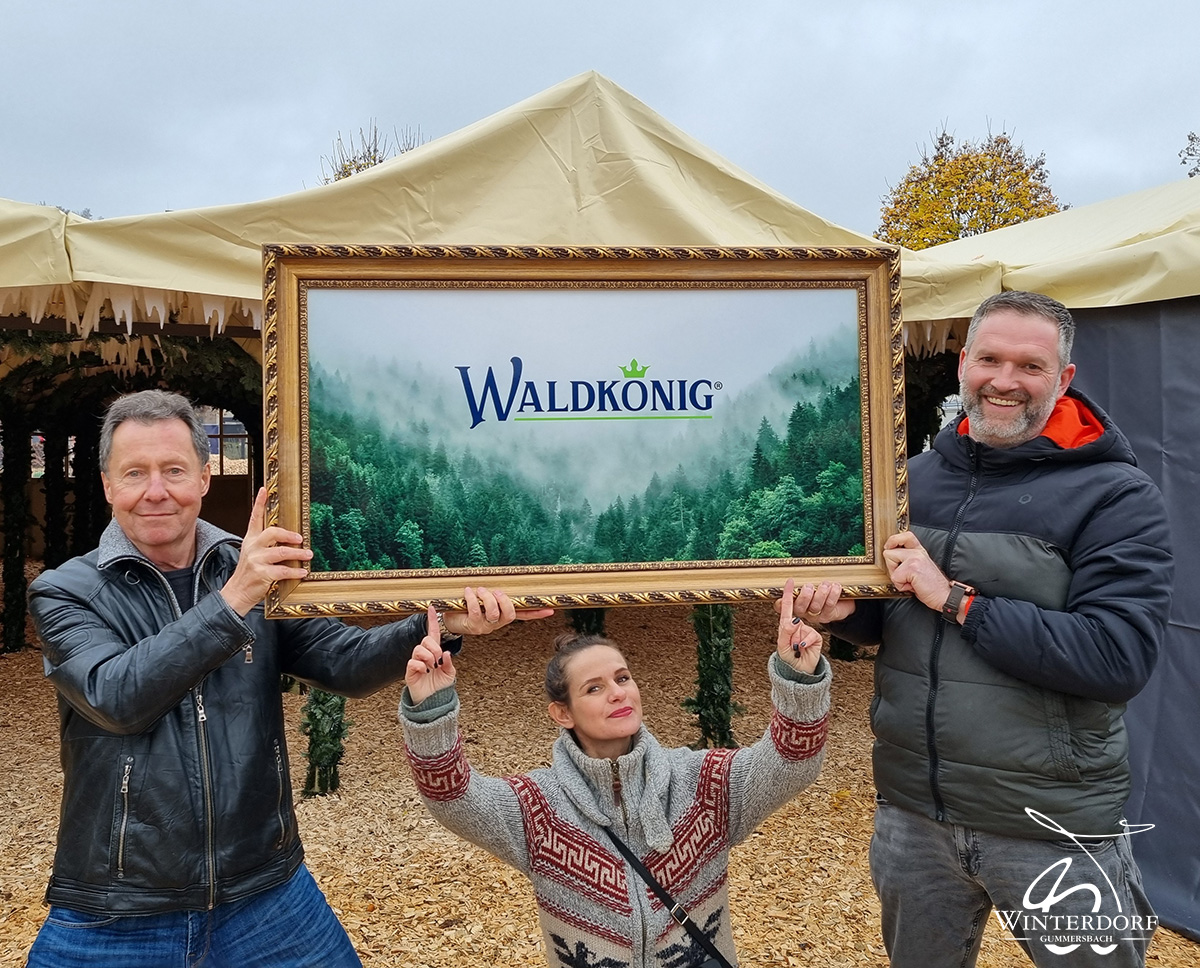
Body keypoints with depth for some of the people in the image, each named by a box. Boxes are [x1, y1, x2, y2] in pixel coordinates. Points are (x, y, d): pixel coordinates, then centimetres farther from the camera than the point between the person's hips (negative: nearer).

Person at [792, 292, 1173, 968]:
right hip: (913, 811, 5)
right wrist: (845, 610, -10)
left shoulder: (1117, 496, -11)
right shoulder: (915, 476, 3)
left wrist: (957, 599, -23)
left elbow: (1119, 658, -23)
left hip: (1056, 831, -4)